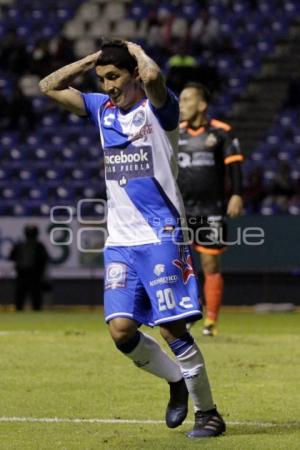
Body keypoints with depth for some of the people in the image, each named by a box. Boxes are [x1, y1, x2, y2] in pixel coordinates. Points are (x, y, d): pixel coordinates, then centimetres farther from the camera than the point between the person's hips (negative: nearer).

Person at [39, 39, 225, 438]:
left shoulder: (158, 107, -6)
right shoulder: (103, 109, 13)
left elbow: (152, 76, -29)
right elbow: (50, 86, 14)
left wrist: (134, 49, -8)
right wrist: (96, 57, 8)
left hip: (161, 237, -6)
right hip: (120, 242, 6)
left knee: (172, 328, -9)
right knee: (121, 330, -3)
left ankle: (208, 413, 3)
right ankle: (176, 381, 20)